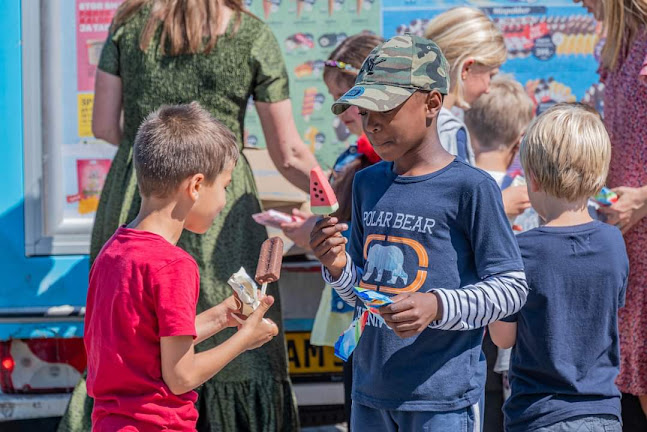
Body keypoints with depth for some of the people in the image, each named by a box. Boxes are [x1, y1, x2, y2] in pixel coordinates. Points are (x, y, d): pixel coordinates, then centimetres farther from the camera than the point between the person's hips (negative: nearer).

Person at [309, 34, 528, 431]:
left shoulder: (471, 187, -9)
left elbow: (512, 286, -9)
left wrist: (438, 305, -22)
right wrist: (339, 268, -3)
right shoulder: (368, 183, 11)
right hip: (371, 392, 6)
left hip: (443, 400, -6)